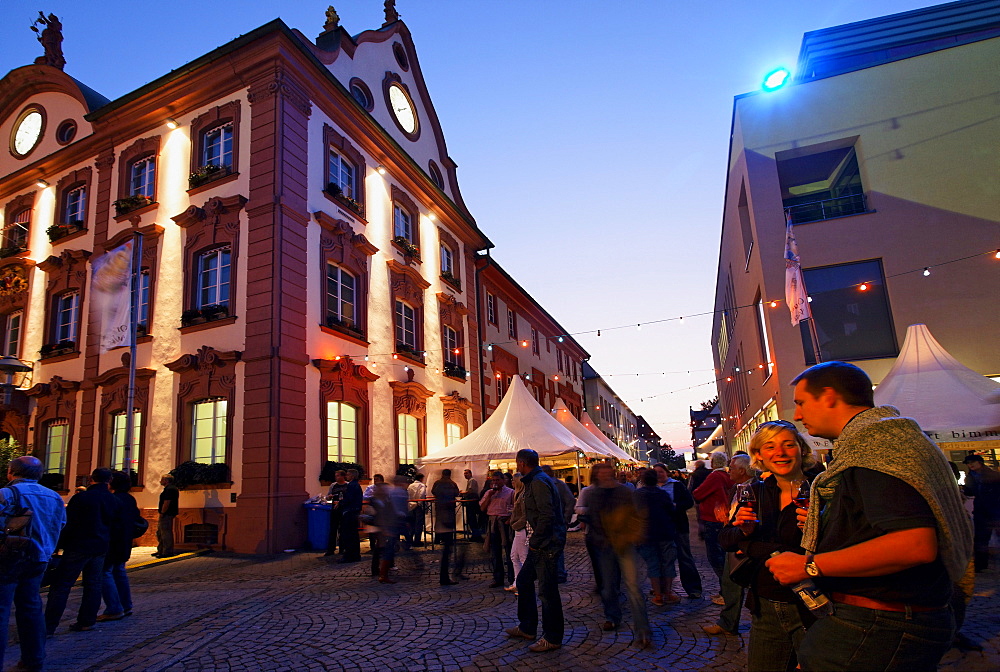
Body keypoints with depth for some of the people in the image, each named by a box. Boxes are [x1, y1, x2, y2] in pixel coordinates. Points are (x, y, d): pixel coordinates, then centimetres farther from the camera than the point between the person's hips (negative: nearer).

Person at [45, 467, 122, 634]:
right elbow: (114, 523, 10)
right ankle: (87, 621, 15)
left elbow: (68, 523, -10)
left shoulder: (81, 498, -11)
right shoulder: (114, 501, 4)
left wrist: (60, 544, -1)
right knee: (93, 585, 12)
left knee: (61, 585, 0)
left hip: (78, 547, -5)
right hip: (100, 548, 5)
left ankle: (49, 626, 0)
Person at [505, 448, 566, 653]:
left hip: (547, 544, -11)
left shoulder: (538, 482, -17)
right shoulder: (534, 481, 15)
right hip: (541, 544, 11)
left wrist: (535, 541, -17)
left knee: (547, 590, -1)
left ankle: (552, 639, 11)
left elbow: (546, 515, -25)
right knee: (524, 581, 18)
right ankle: (527, 627, 30)